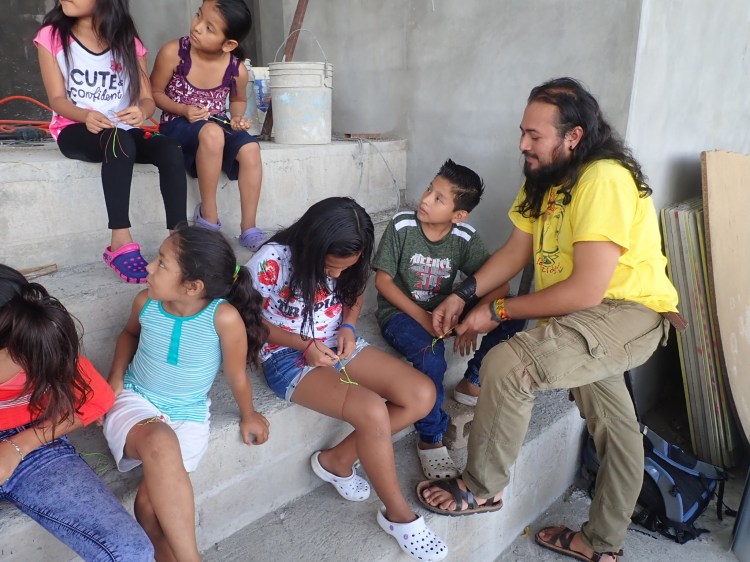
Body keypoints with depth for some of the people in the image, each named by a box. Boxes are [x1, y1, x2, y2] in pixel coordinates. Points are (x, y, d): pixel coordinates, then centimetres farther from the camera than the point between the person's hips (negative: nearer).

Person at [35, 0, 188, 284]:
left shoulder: (128, 43, 5)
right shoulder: (51, 37, 1)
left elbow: (148, 99, -2)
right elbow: (57, 99, -5)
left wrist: (141, 112, -27)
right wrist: (86, 115, -27)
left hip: (123, 131, 3)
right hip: (74, 130, -2)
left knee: (169, 149, -27)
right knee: (120, 142, -36)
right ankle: (121, 242, -41)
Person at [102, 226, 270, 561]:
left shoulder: (225, 317, -25)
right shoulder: (147, 302, -10)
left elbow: (237, 377, -9)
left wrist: (248, 416, 5)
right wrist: (115, 379, 4)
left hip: (187, 415, -2)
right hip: (135, 399, 2)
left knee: (149, 501, -22)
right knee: (161, 445, -34)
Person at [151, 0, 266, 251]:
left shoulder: (237, 69, -9)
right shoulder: (173, 52, -15)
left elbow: (238, 100, 13)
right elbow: (155, 93, -4)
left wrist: (237, 118, -9)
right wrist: (184, 110, -21)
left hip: (219, 125, 3)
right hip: (178, 124, -3)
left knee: (250, 149, -26)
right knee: (212, 132, -37)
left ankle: (248, 228, -15)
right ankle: (208, 214, -22)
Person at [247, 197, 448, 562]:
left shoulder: (346, 262, -7)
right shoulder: (272, 261, -23)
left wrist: (348, 328, -9)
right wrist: (305, 345, -21)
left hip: (337, 344, 7)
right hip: (287, 356, -6)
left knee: (422, 396, -10)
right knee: (373, 412, -29)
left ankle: (337, 460, 3)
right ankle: (398, 516, -4)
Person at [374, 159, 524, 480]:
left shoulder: (465, 238, -7)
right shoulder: (402, 226, -13)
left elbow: (499, 285, -9)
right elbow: (383, 280, -11)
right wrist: (422, 317, -21)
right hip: (399, 312, -3)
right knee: (430, 358, -35)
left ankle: (472, 384, 3)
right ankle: (430, 440, -12)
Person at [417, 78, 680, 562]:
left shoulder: (604, 180, -24)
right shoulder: (546, 178, 4)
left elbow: (586, 290, -28)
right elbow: (516, 251, 6)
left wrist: (498, 313, -20)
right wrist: (463, 294, -8)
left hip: (631, 313, -9)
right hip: (586, 318, 9)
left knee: (507, 366, -26)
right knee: (615, 428, 21)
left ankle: (482, 490, -4)